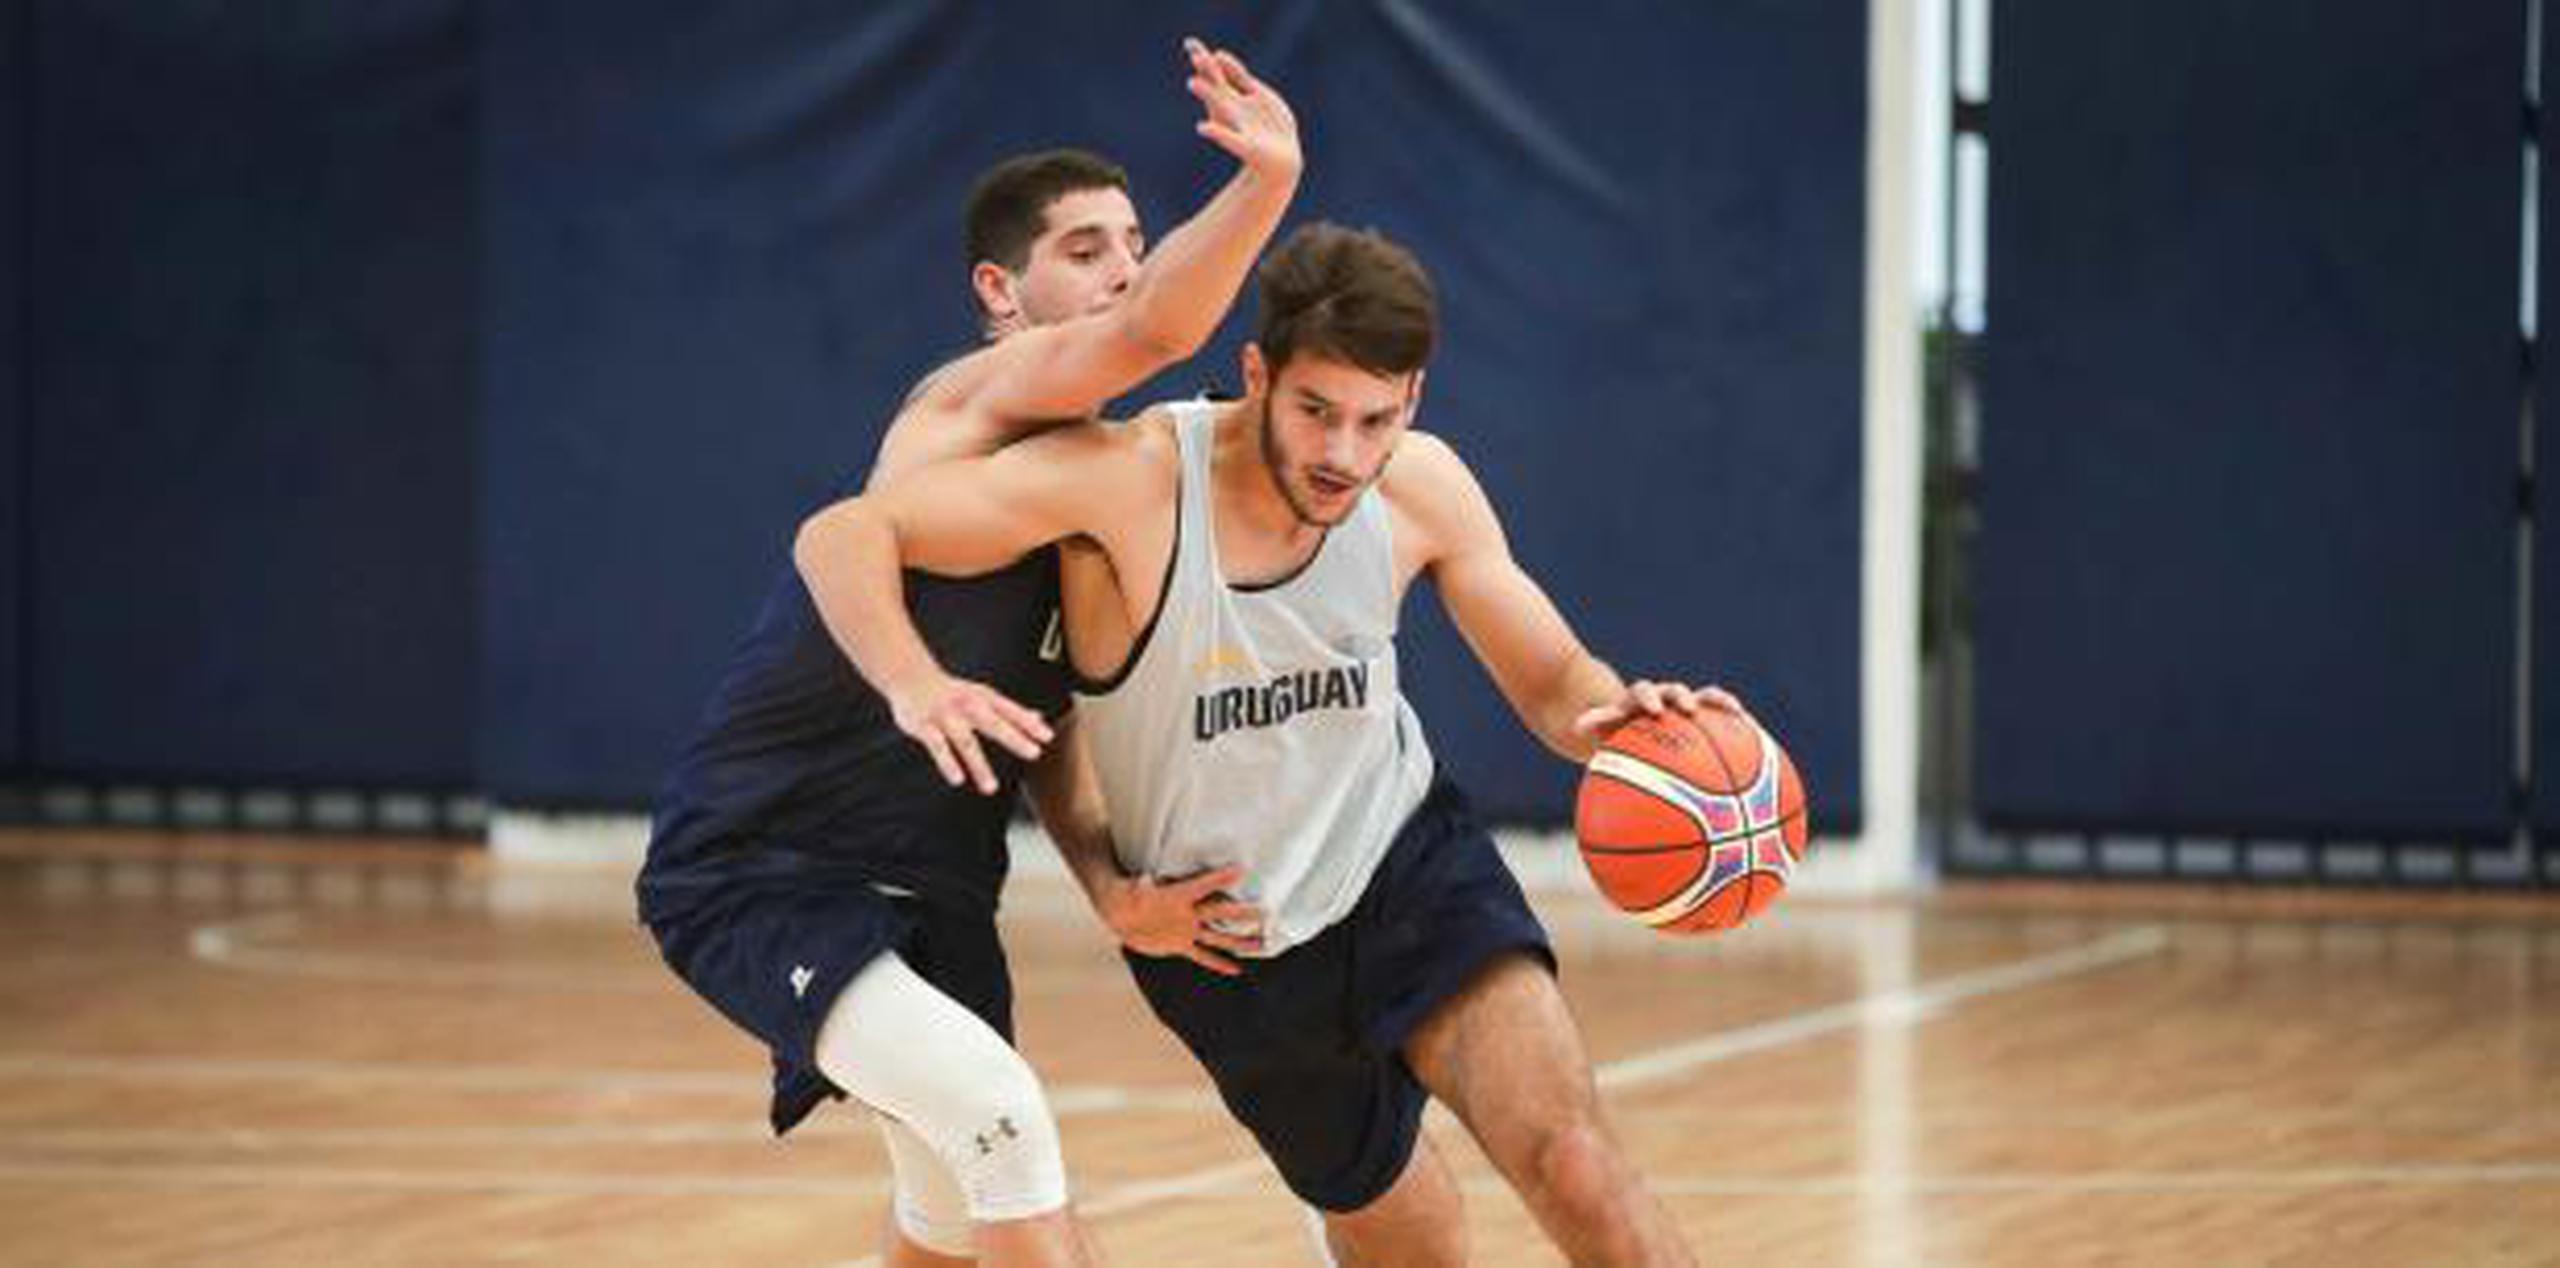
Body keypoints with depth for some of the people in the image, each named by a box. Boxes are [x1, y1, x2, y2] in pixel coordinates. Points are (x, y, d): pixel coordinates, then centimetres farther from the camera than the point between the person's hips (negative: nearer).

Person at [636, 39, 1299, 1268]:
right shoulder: (979, 400, -16)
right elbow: (1149, 335, -37)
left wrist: (1119, 884, -1)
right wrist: (1265, 186, -53)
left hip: (928, 891, 9)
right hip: (754, 874, -9)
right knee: (999, 1114, -27)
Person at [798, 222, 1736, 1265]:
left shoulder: (1421, 486, -12)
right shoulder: (1130, 479, -26)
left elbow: (1553, 683, -1)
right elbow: (842, 535, -28)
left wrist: (1619, 715, -26)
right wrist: (915, 686, -48)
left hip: (1410, 860, 1)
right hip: (1230, 952, -1)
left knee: (1572, 1164, -22)